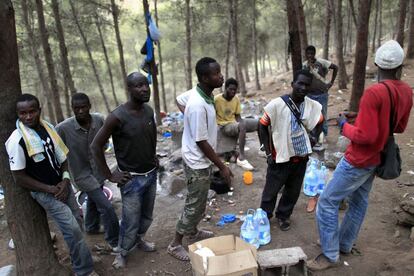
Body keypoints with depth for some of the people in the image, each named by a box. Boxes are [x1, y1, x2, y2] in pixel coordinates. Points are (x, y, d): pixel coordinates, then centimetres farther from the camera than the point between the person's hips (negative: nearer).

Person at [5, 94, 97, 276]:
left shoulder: (48, 127, -3)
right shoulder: (17, 140, -20)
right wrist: (50, 189, -14)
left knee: (76, 224, 13)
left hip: (62, 185, 6)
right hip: (45, 192, -6)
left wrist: (65, 180, -7)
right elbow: (19, 178, -15)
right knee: (73, 229, -7)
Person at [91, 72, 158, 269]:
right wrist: (109, 175, -13)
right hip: (132, 179, -6)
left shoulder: (149, 111, -2)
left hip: (151, 174, 6)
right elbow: (96, 146, -16)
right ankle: (123, 253, 34)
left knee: (147, 216, 20)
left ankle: (139, 239, 48)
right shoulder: (118, 116, -22)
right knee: (131, 222, 7)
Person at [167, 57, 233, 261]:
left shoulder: (204, 94, -1)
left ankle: (193, 232, 45)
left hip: (201, 160, 9)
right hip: (198, 162, -9)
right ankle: (175, 244, 22)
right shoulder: (198, 106, -31)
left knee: (198, 202, 24)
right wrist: (222, 166, -18)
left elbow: (180, 98, 18)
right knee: (195, 205, 5)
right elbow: (201, 142, -26)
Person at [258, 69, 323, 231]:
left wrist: (312, 141, 5)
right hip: (280, 157, -4)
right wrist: (268, 153, -9)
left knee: (293, 191, 17)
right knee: (271, 190, 10)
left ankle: (283, 216, 40)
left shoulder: (314, 106, -5)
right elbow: (262, 127, -8)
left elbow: (319, 124, 16)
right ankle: (264, 217, 32)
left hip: (301, 157, 4)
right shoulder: (277, 104, -18)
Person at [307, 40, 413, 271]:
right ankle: (345, 244, 34)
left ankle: (330, 255, 10)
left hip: (359, 159, -9)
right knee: (359, 201, 20)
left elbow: (365, 135, -26)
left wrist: (344, 125, -11)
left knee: (327, 202, 0)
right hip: (377, 157, 9)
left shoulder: (374, 93, -26)